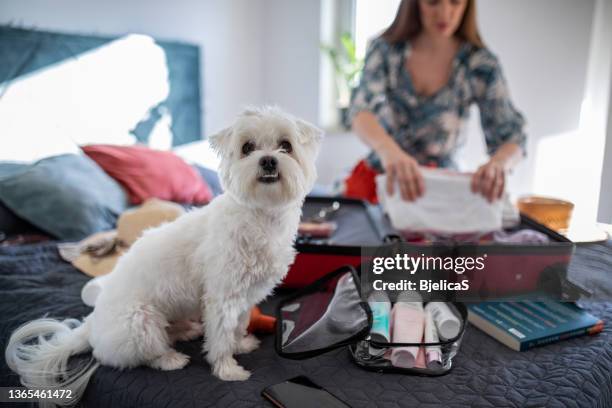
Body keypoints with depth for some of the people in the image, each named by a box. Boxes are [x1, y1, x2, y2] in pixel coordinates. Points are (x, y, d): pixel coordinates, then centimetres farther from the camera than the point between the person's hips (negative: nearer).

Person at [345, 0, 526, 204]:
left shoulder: (482, 66, -5)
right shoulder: (384, 49, -5)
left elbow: (510, 136, -7)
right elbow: (362, 109, -20)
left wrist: (498, 163, -32)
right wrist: (389, 149, -43)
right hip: (379, 177, 0)